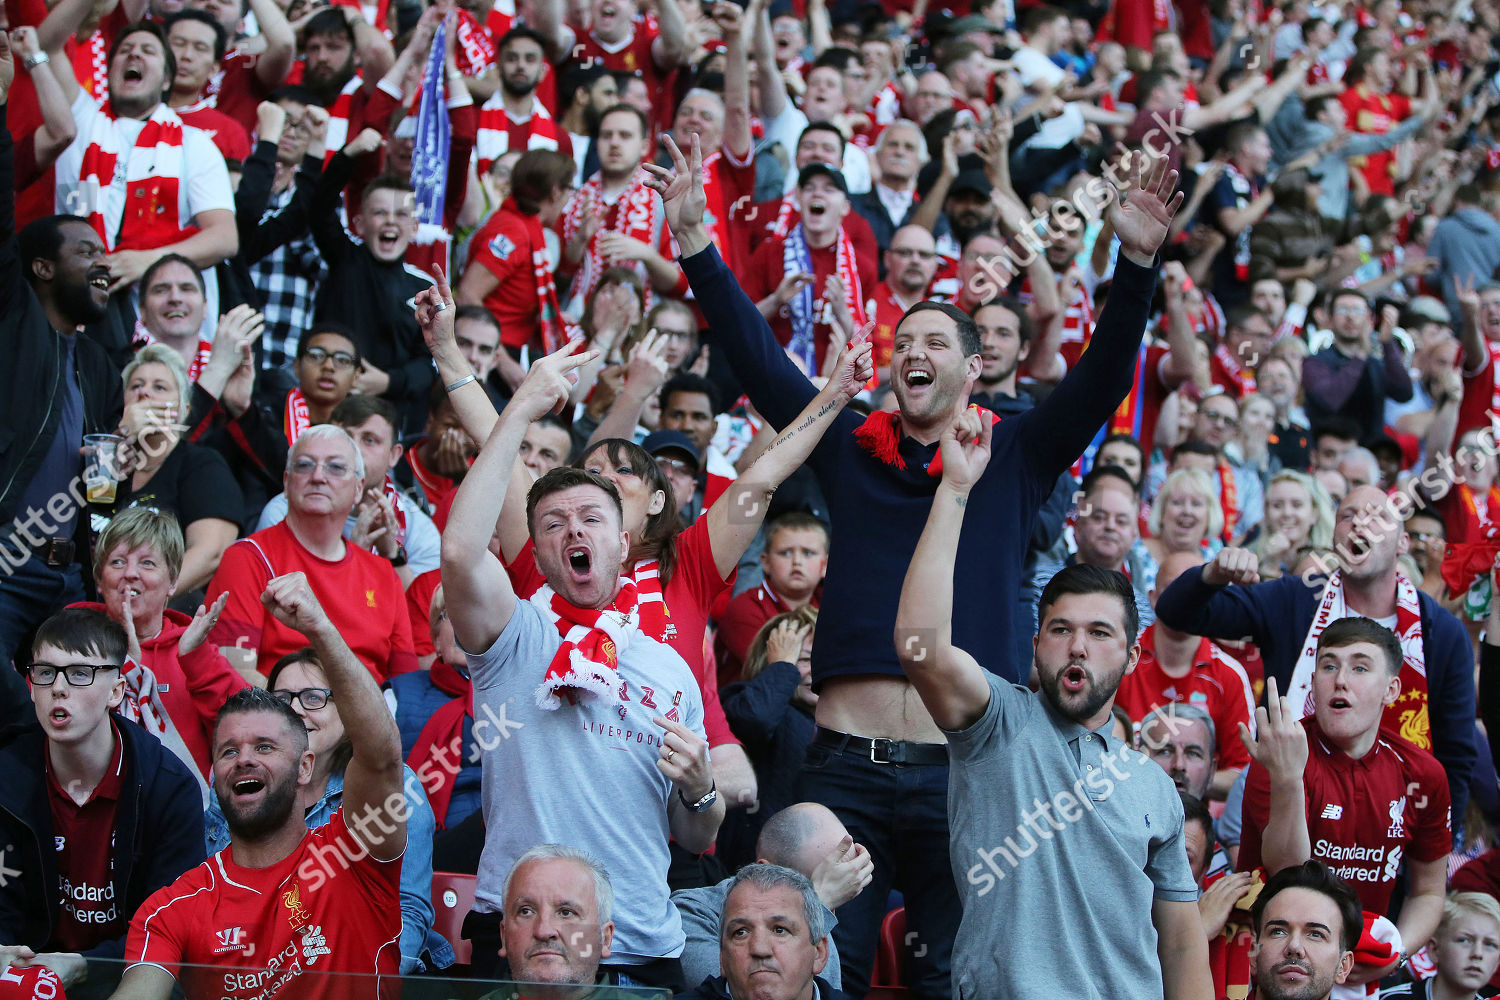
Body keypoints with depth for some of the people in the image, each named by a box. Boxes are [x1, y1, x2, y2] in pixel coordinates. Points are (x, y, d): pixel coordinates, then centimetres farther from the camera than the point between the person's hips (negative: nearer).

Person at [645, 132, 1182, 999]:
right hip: (848, 758, 1)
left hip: (963, 764, -1)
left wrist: (1138, 261, -13)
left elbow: (1105, 374, 0)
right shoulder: (848, 449, 13)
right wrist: (696, 244, 2)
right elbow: (756, 354, 9)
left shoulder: (1015, 458, 10)